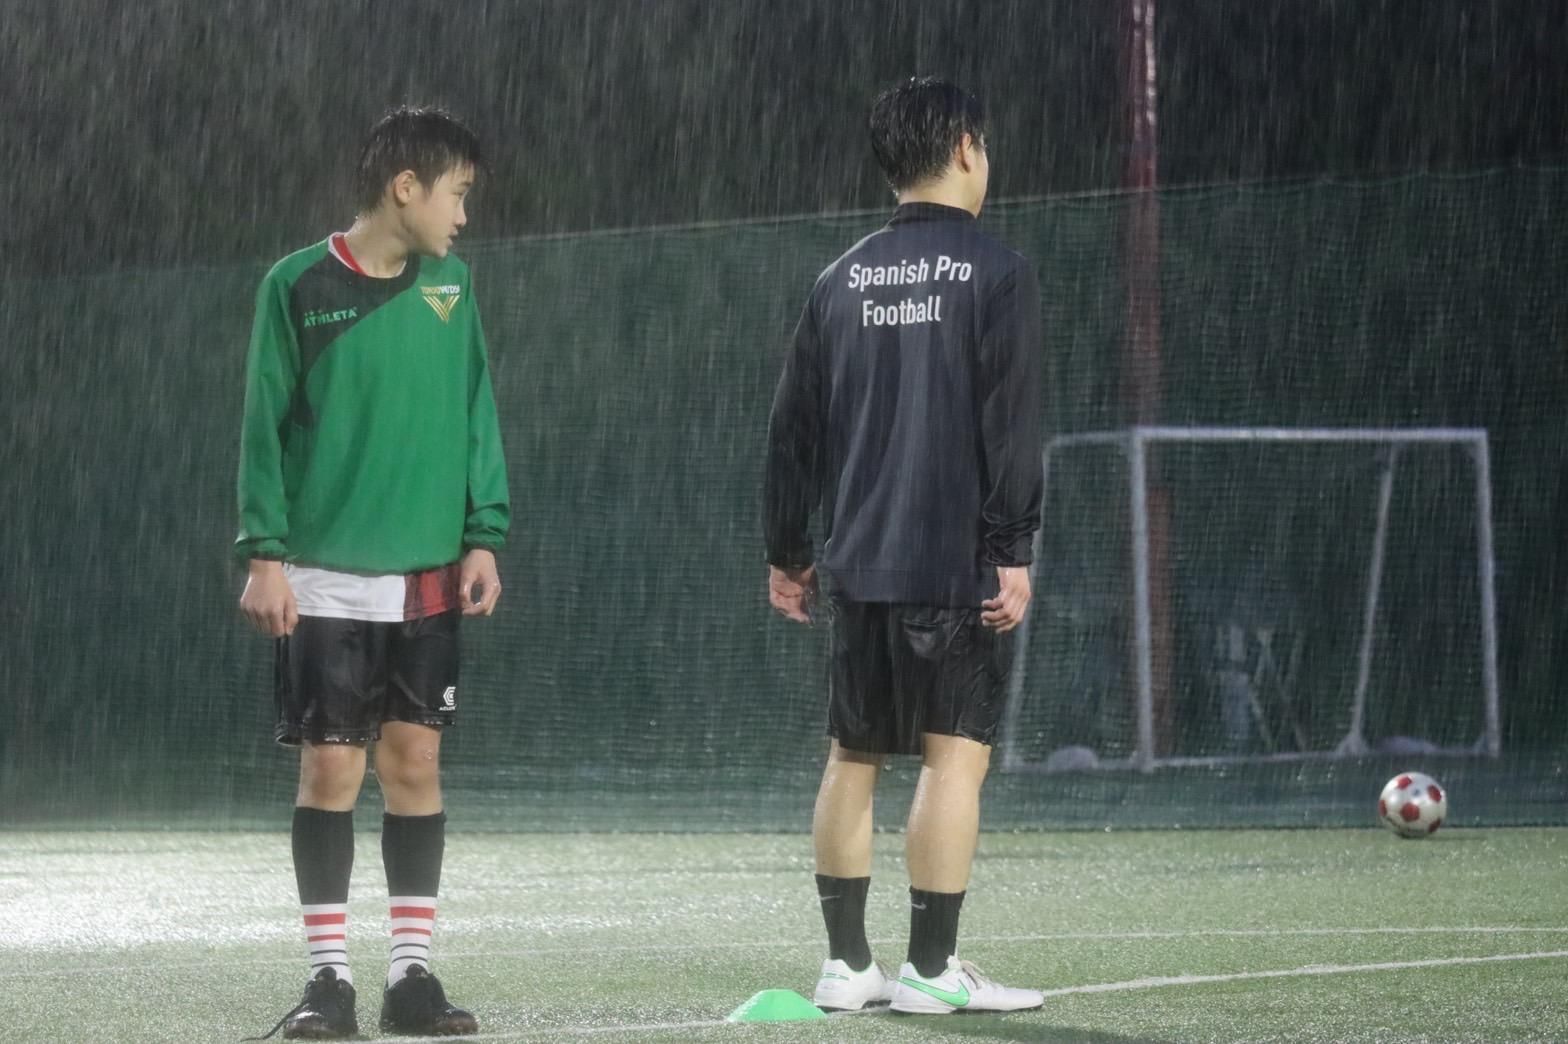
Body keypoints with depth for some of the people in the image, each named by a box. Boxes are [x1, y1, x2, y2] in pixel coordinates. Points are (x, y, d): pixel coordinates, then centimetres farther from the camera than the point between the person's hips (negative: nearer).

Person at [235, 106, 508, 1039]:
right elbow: (265, 426, -3)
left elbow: (477, 418, 9)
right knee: (330, 767, -1)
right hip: (325, 578, -3)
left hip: (428, 579, 3)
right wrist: (265, 553, -8)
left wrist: (483, 536, 1)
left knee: (416, 762, 3)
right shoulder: (299, 288, -4)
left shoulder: (448, 290, 6)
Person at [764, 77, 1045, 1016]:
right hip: (958, 566, -5)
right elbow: (1012, 427, -12)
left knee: (854, 756, 11)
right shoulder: (995, 274, -5)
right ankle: (932, 967, -5)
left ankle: (847, 964, 13)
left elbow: (795, 426, 12)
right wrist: (1013, 551, -11)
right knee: (957, 753, -3)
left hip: (859, 562, 6)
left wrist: (788, 549, 20)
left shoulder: (845, 279, 10)